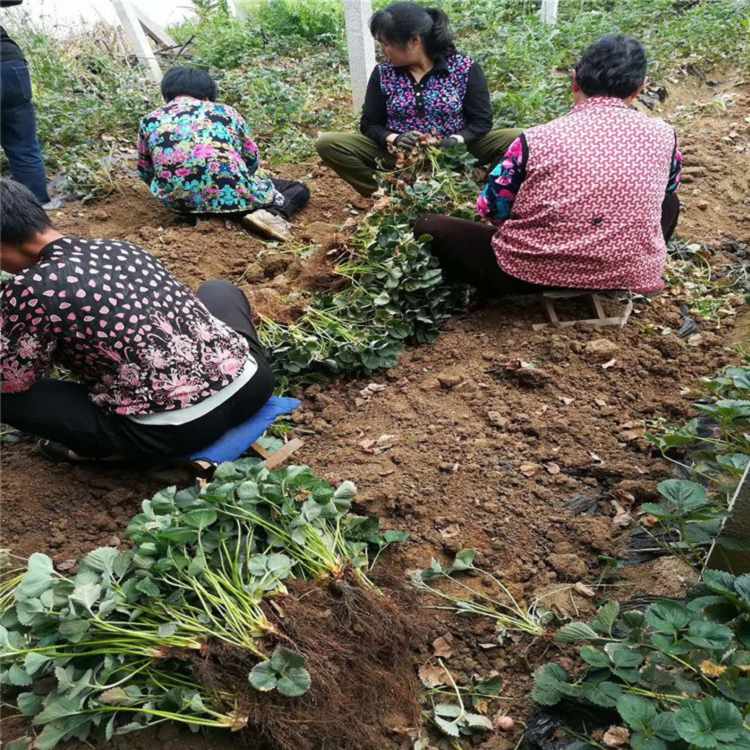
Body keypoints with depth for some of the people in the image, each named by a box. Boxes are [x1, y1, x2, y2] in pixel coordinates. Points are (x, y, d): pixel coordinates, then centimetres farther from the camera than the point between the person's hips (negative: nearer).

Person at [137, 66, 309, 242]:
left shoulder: (150, 121, 16)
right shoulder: (225, 112, 13)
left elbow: (146, 173, 21)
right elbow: (252, 159, 20)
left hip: (179, 201, 4)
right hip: (230, 195, -3)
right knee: (299, 189, 19)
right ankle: (271, 213, -12)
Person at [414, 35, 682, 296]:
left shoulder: (537, 139, -12)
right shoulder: (662, 135, -2)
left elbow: (490, 208, -3)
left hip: (532, 273, -1)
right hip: (626, 274, 2)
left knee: (429, 227, 13)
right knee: (669, 202, 33)